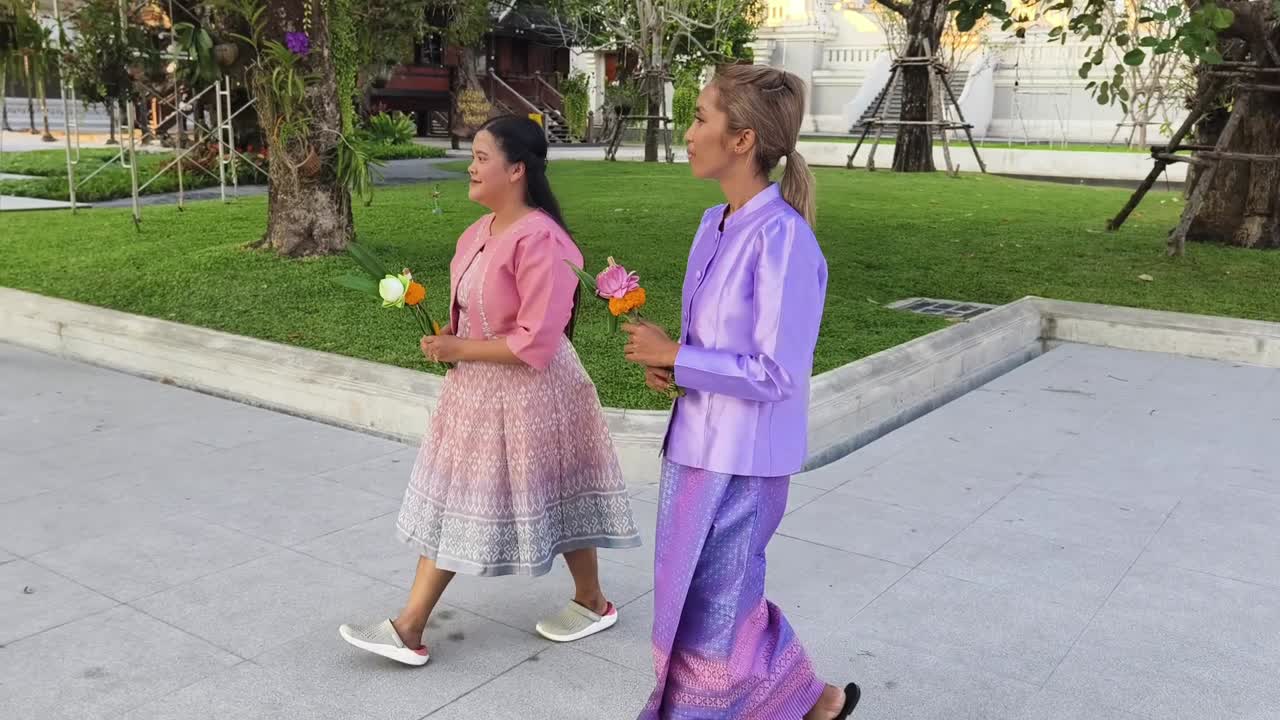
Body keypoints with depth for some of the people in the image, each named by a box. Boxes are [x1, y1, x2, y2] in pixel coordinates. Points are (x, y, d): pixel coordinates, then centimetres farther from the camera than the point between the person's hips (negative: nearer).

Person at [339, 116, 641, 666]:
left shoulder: (540, 241, -24)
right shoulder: (481, 230, 6)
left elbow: (535, 343, -27)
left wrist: (460, 349, -18)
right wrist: (450, 340, 1)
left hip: (528, 394, -9)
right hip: (476, 389, 9)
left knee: (549, 498, 9)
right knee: (451, 502, 11)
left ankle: (593, 603, 33)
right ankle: (409, 629, 19)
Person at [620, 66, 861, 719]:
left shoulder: (782, 236, -21)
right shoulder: (714, 224, 6)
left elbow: (775, 373, -21)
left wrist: (675, 356, -15)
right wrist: (667, 363, -2)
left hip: (741, 460, -8)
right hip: (695, 445, 8)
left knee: (717, 614, 6)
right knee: (691, 605, 18)